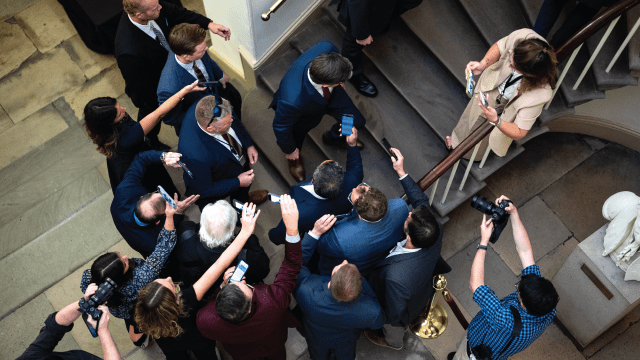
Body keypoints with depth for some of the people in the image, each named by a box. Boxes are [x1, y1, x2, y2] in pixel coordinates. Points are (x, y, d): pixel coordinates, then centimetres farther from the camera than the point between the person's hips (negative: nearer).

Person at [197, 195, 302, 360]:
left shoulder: (205, 321, -46)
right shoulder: (274, 303, -54)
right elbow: (292, 266, -43)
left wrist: (222, 287, -29)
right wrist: (292, 226, -49)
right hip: (272, 345, -1)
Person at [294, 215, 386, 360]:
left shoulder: (305, 292, -50)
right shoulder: (371, 313, -48)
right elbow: (378, 322, -20)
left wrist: (315, 232, -33)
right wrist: (361, 280, -24)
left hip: (315, 338, 0)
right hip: (345, 341, 0)